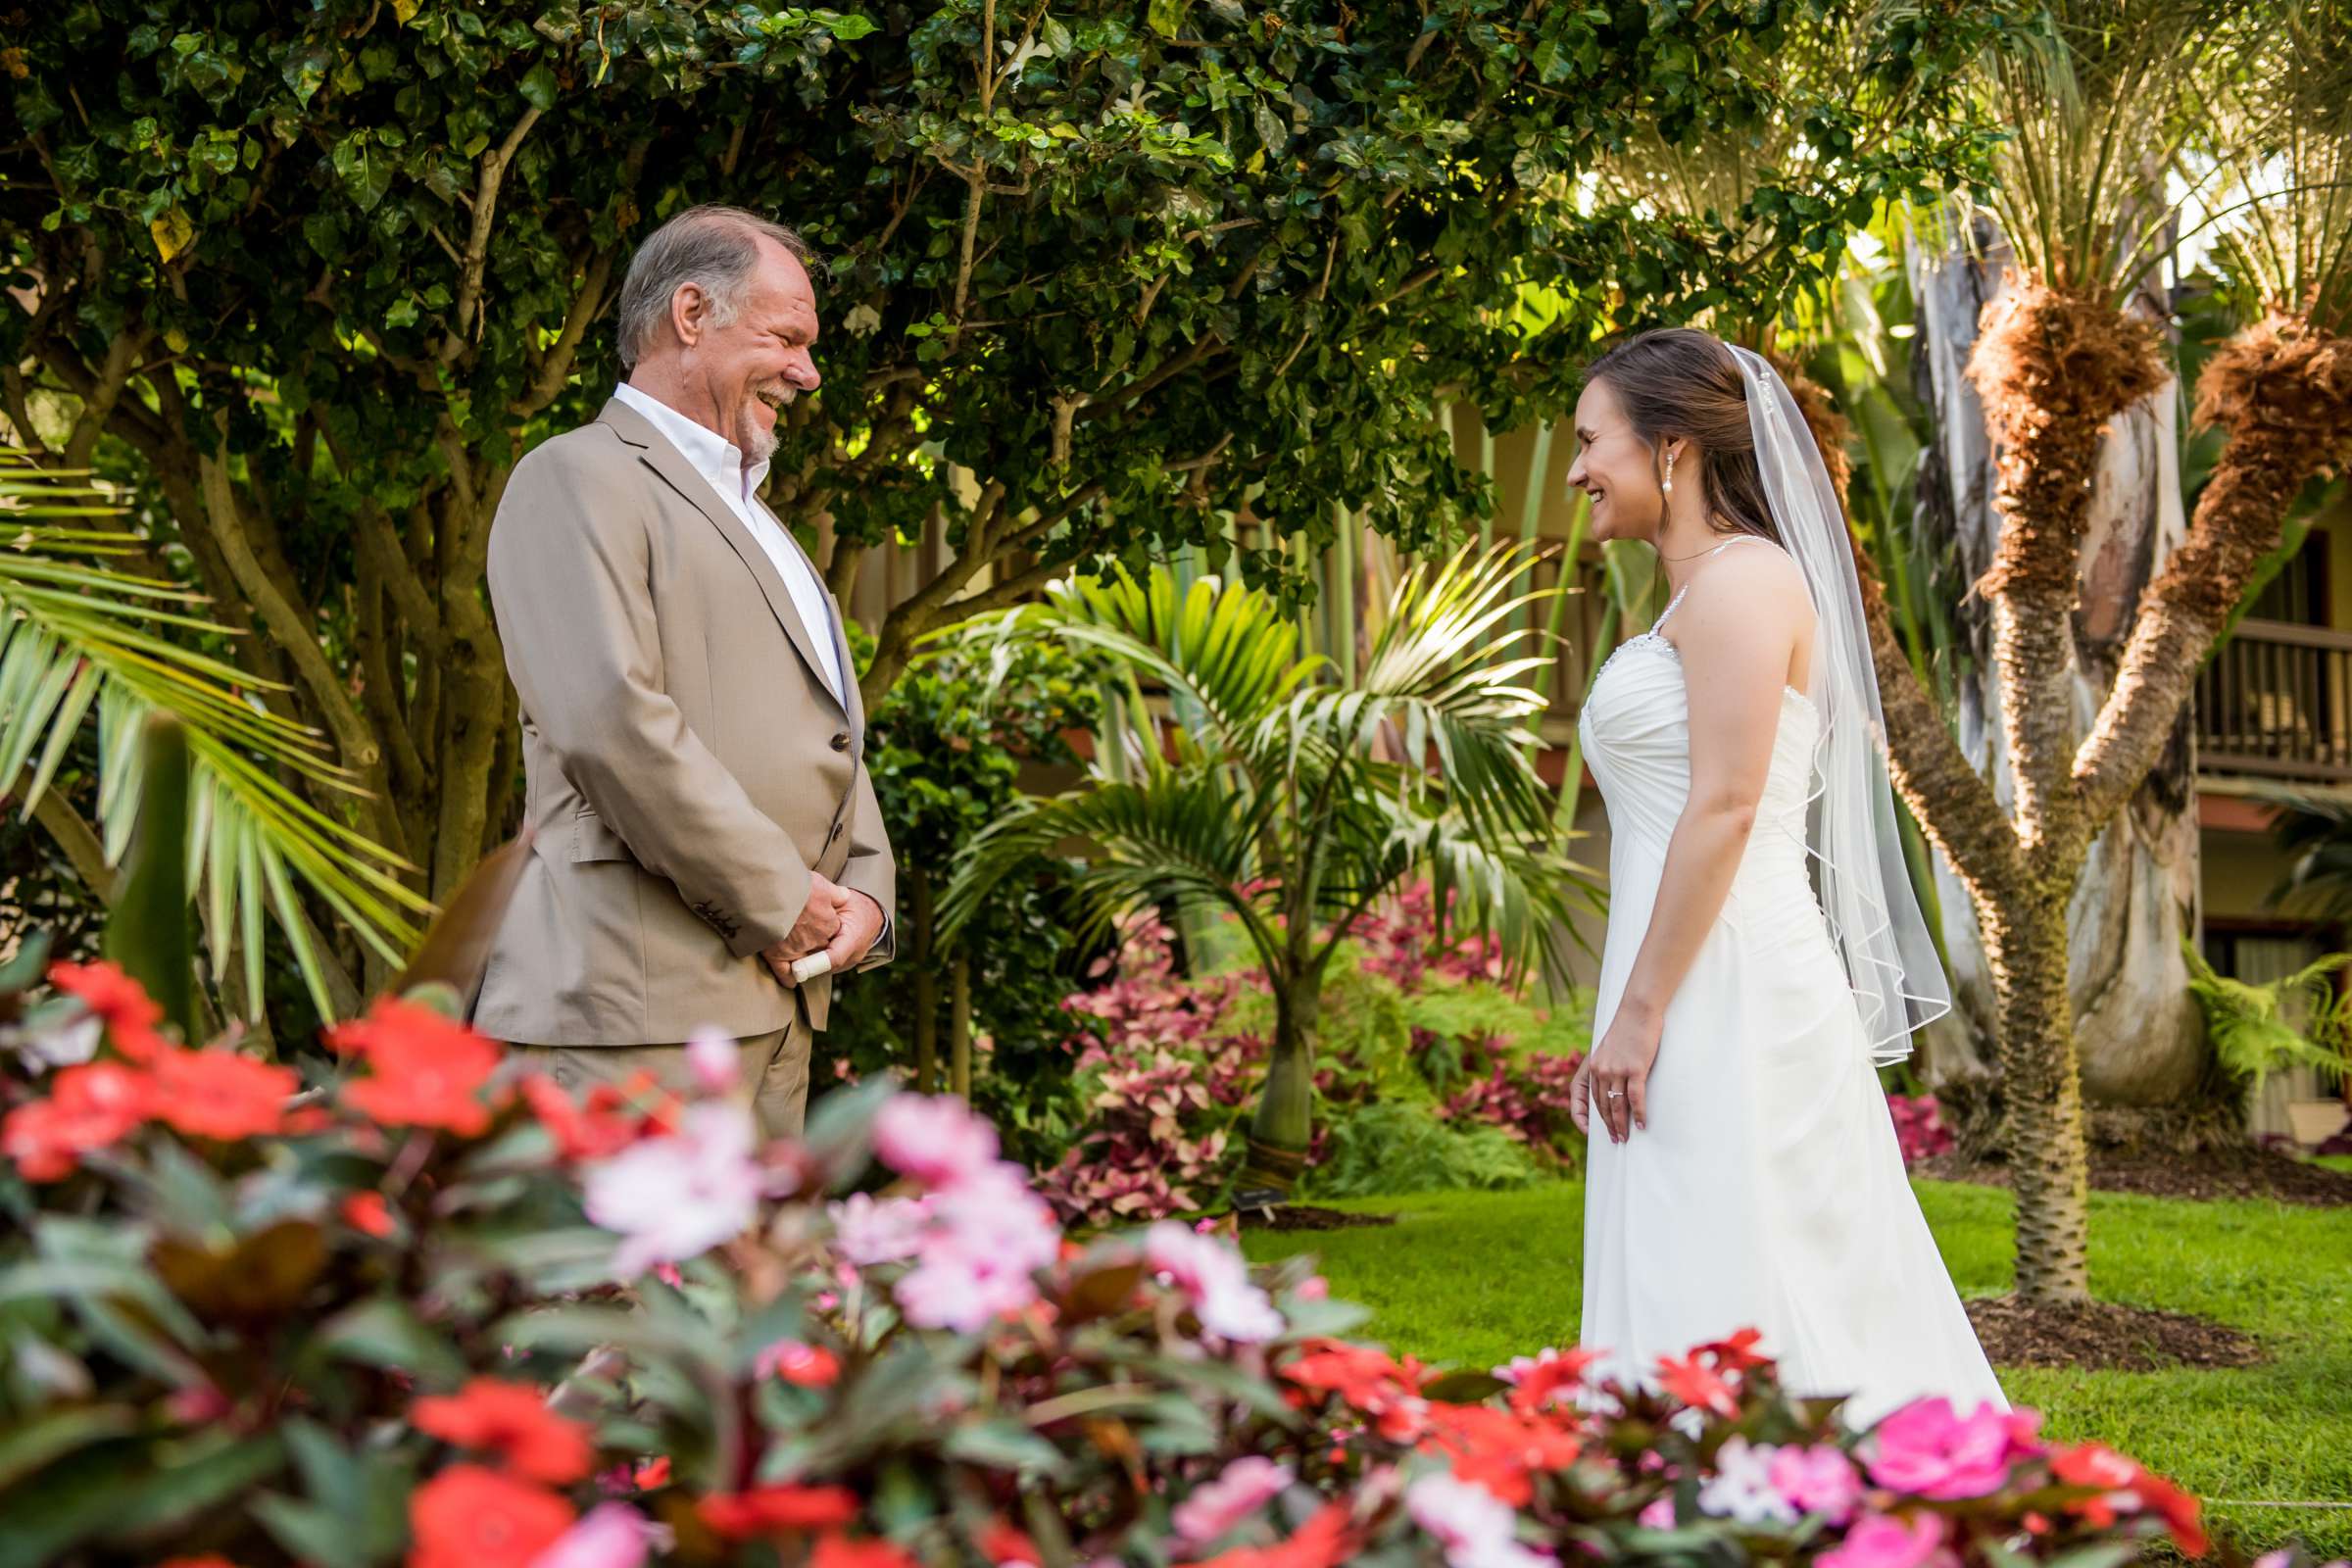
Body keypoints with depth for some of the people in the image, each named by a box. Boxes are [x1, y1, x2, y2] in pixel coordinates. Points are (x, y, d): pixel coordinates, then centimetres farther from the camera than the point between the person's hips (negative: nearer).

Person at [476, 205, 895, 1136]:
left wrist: (864, 888, 4)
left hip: (773, 1005, 9)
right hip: (638, 998, -9)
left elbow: (829, 730, 24)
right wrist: (779, 901, -13)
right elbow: (612, 721, -17)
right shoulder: (578, 480, -4)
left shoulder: (750, 516, 27)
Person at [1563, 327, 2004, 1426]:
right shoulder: (1698, 594, 21)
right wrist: (1632, 1012, 21)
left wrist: (1638, 1007, -18)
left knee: (1724, 1315, -9)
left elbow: (1726, 806, -17)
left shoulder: (1743, 580, -8)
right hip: (1704, 998, 10)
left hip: (1728, 999, -10)